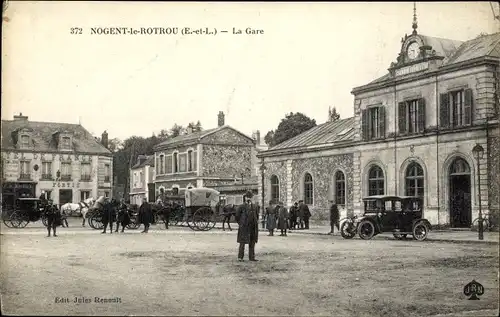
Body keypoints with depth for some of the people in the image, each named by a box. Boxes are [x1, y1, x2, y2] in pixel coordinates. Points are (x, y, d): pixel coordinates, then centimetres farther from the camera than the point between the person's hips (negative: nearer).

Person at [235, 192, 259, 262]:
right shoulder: (241, 206, -4)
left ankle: (251, 257, 11)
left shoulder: (254, 206, 11)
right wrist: (240, 223, 3)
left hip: (253, 227, 5)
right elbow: (237, 216, 2)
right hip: (244, 227, -5)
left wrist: (256, 222, 14)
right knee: (242, 242, -3)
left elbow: (257, 215, 24)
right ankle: (240, 257, 2)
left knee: (252, 243, 6)